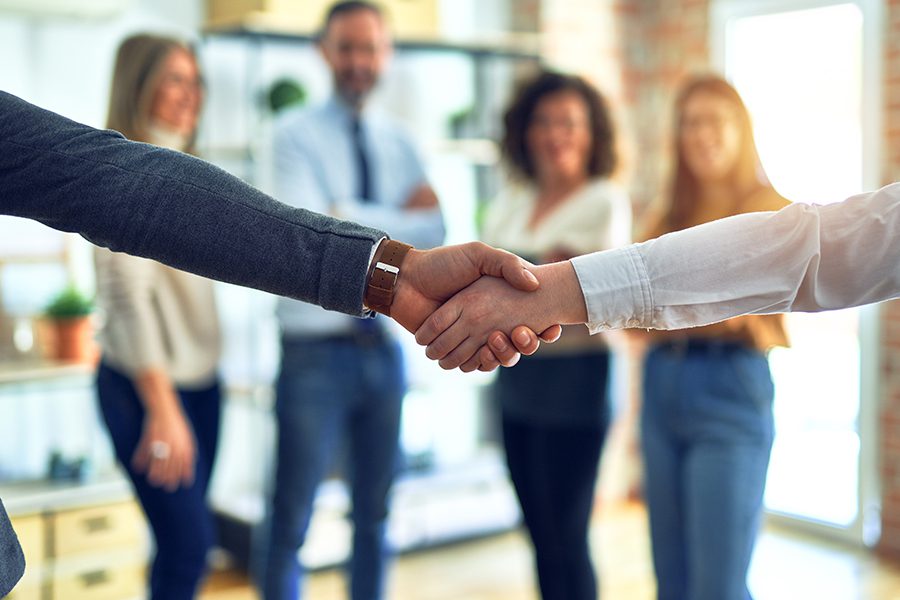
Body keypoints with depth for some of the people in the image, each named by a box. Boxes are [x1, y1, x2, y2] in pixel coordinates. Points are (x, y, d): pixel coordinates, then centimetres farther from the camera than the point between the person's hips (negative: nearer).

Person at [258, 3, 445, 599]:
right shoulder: (297, 133, -6)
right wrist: (397, 216, -13)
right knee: (292, 520, 3)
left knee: (375, 515, 17)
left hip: (384, 345, 5)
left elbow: (434, 232, -4)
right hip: (316, 351, -5)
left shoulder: (399, 139, 8)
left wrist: (347, 216, -15)